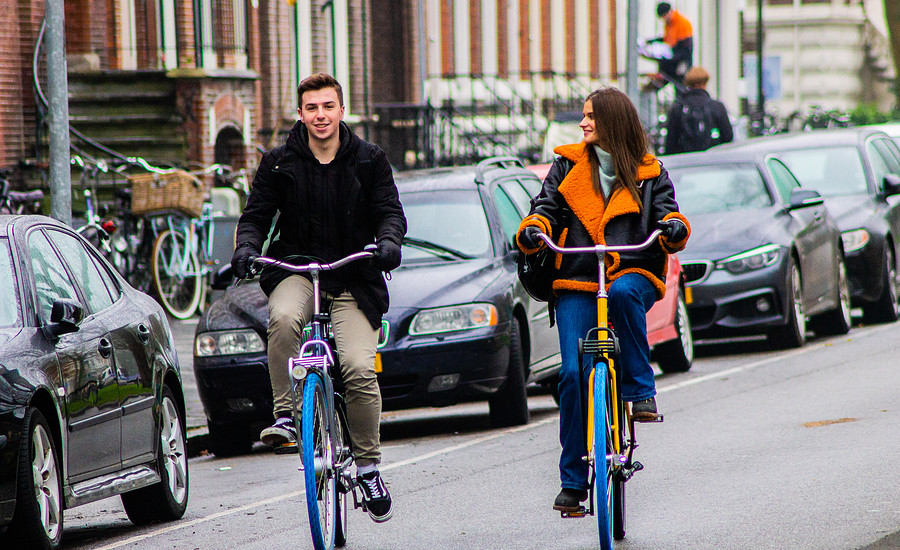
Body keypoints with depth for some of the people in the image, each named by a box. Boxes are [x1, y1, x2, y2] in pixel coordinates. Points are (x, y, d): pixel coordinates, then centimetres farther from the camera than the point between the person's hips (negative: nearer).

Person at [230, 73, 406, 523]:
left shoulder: (369, 160, 5)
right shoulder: (279, 163, 5)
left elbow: (390, 212, 2)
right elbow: (256, 214, 5)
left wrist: (388, 242, -20)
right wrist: (246, 247, -16)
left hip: (352, 280, 0)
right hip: (296, 269, 0)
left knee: (360, 370, -17)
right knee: (283, 318, -36)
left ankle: (368, 465, 0)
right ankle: (285, 415, -23)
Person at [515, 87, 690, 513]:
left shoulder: (649, 174, 11)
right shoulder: (568, 165, 15)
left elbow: (665, 211, 3)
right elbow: (548, 208, 12)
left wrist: (673, 228, -21)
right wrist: (533, 230, -11)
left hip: (633, 274, -1)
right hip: (577, 280, 1)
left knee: (623, 292, -40)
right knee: (573, 373, -12)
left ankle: (640, 389, -26)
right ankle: (573, 479, -2)